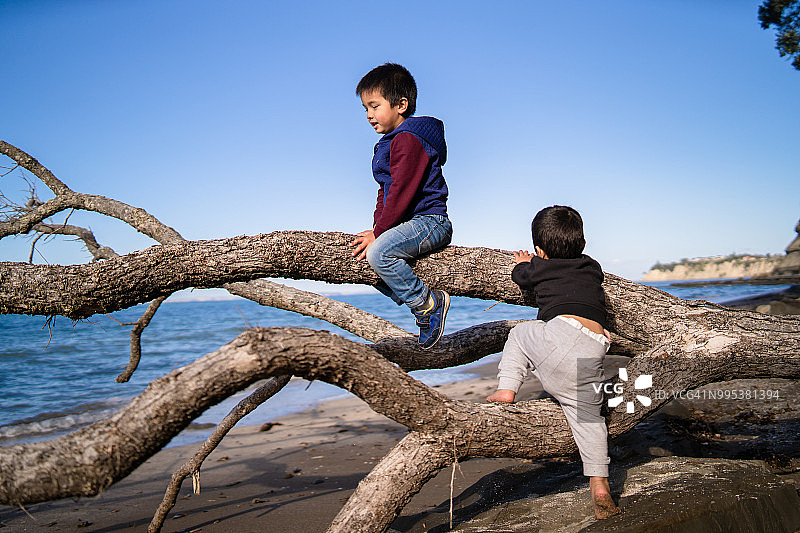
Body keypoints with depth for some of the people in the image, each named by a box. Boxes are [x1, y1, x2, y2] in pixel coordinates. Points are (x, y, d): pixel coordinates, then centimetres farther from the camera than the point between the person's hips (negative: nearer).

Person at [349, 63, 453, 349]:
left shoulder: (408, 140, -14)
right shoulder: (392, 141, 21)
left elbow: (402, 193, -20)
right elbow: (386, 192, 22)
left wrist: (378, 232, -17)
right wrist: (376, 228, 9)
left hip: (429, 220, -12)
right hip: (413, 224, 12)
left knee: (378, 253, -31)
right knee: (364, 254, 14)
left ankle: (428, 303, -15)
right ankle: (422, 304, 4)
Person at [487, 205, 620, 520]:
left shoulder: (539, 267, 19)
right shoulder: (593, 269, 28)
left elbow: (519, 276, 41)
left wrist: (523, 263, 63)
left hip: (561, 332, -4)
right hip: (594, 351, 4)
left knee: (520, 333, 26)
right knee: (588, 415, 13)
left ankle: (506, 389, 14)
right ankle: (600, 489, 8)